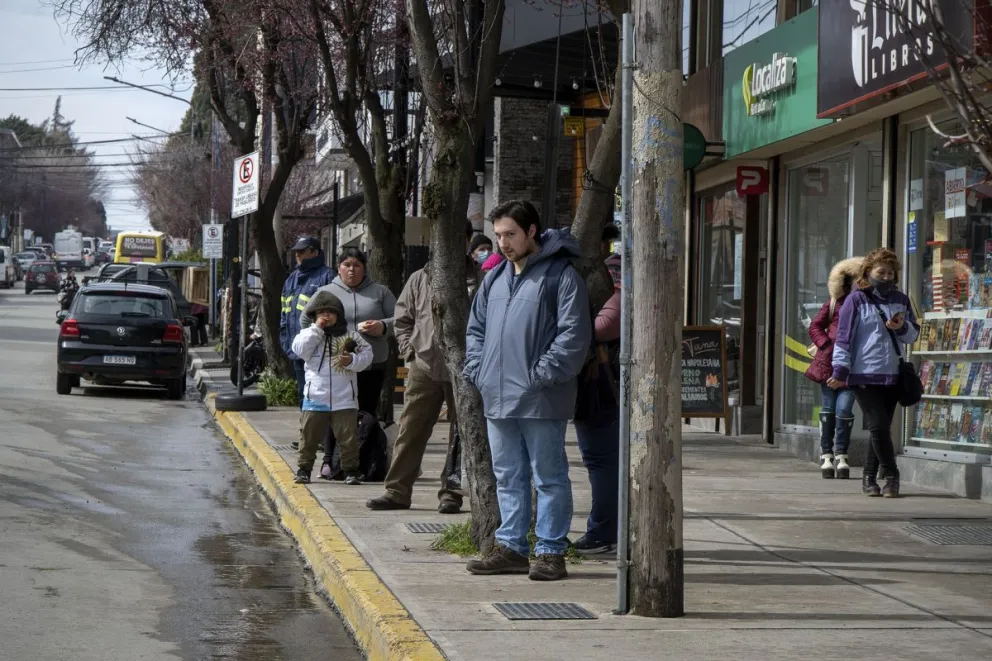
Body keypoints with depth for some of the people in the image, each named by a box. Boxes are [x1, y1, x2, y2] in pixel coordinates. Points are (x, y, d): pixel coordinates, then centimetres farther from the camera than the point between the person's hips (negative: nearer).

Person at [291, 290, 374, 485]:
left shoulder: (350, 336, 6)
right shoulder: (309, 334, 6)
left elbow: (366, 355, 2)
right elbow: (300, 349, -13)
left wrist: (351, 361, -17)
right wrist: (317, 329, -13)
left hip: (344, 400, 0)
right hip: (315, 399, 0)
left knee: (348, 437, 1)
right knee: (309, 436, 4)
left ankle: (351, 470, 10)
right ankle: (304, 469, 15)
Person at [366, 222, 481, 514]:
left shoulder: (480, 280, -1)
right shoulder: (420, 279, 9)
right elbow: (402, 318, 16)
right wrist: (410, 350, 5)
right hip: (424, 368, 2)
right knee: (410, 432, 3)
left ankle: (452, 494, 13)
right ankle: (397, 491, 9)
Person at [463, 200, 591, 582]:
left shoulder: (561, 275, -7)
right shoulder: (496, 277, 16)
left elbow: (574, 334, -14)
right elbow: (476, 328, 22)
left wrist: (542, 374, -18)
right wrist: (478, 370, 8)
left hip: (541, 401, -7)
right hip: (498, 399, 7)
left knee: (549, 477, 0)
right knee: (508, 478, 13)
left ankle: (550, 552, 5)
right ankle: (511, 547, 20)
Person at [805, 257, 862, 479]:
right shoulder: (836, 302, 7)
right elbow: (815, 326, 11)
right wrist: (826, 344, -3)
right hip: (829, 361, 1)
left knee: (844, 408, -10)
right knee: (829, 408, 7)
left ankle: (841, 455, 3)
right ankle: (826, 454, 15)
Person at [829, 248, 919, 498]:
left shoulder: (901, 300, 12)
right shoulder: (857, 299, -2)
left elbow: (913, 334, 17)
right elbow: (844, 336, -3)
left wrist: (902, 327, -6)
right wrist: (840, 371, -8)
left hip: (892, 376, 5)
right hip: (864, 375, -4)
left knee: (881, 428, 6)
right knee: (879, 425, -11)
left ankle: (870, 477, 16)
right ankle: (890, 476, -1)